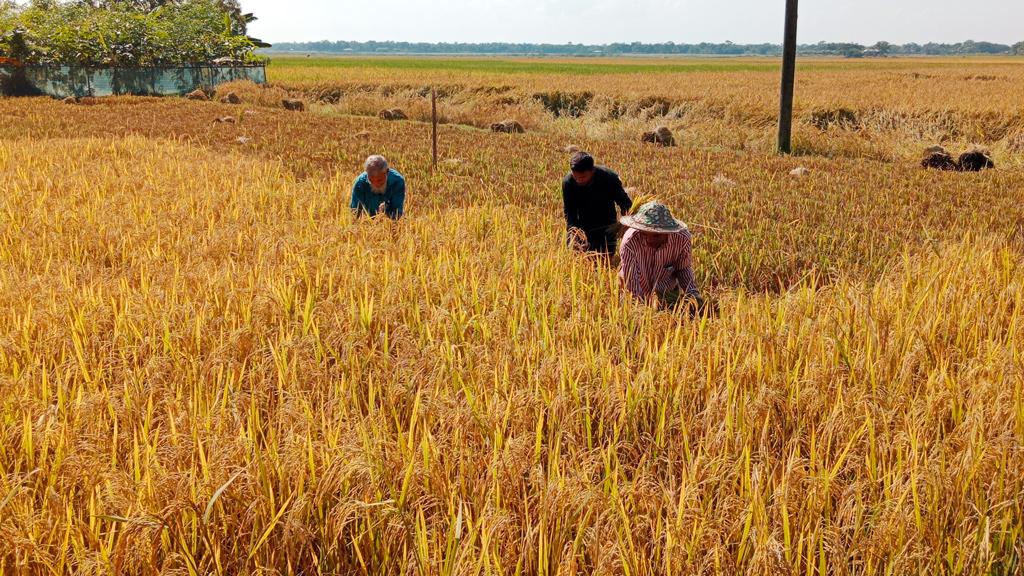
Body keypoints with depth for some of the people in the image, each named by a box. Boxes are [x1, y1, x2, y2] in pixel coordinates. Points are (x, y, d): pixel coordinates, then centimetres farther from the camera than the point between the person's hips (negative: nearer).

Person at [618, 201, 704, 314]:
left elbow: (683, 269, -7)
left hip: (667, 290, 1)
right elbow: (630, 281, -27)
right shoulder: (630, 242, -32)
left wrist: (693, 294, -21)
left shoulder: (683, 238, -25)